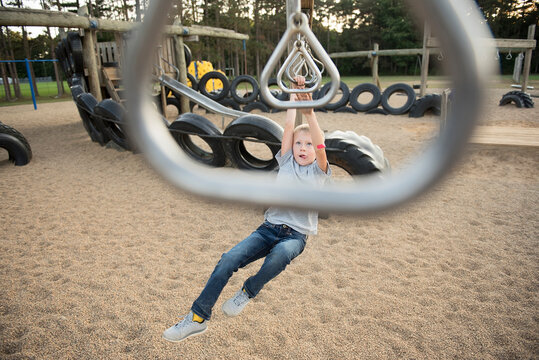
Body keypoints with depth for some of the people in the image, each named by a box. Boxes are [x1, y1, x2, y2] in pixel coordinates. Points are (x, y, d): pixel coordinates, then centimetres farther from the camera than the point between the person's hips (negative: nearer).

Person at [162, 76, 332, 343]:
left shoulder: (319, 171, 6)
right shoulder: (286, 162, 13)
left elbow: (320, 145, -13)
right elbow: (288, 128, 3)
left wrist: (309, 113, -26)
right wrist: (294, 95, 0)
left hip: (296, 235, -2)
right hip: (269, 227, 3)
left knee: (280, 254, -39)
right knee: (229, 259, -21)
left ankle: (248, 291, -10)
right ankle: (198, 318, -7)